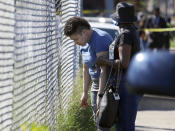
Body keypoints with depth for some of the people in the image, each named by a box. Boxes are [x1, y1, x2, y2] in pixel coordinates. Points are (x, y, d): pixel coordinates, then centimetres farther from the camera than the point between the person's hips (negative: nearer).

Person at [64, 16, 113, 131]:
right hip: (96, 83, 9)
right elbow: (86, 69, 17)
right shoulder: (84, 44, 9)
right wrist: (85, 93, 17)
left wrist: (100, 94, -24)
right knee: (98, 122, 9)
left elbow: (104, 69, -24)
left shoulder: (100, 39, -21)